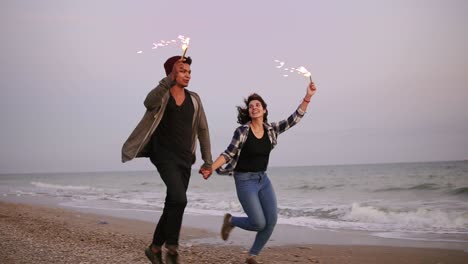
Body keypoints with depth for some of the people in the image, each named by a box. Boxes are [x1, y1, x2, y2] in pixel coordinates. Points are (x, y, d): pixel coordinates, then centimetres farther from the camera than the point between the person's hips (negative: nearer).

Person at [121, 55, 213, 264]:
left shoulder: (194, 99, 10)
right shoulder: (161, 95, -3)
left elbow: (203, 130, 12)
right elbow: (149, 103, -28)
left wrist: (208, 162, 10)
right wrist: (170, 79, -39)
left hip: (185, 158, 5)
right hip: (165, 154, -5)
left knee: (173, 204, 9)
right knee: (179, 199, -23)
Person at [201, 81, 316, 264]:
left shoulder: (271, 129, 1)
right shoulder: (242, 131, -11)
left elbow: (295, 118, -4)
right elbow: (228, 154, -8)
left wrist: (307, 97, -13)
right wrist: (211, 168, -19)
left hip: (263, 179, 5)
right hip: (245, 180, -5)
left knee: (271, 221, -2)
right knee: (259, 223, -9)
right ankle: (230, 221, 20)